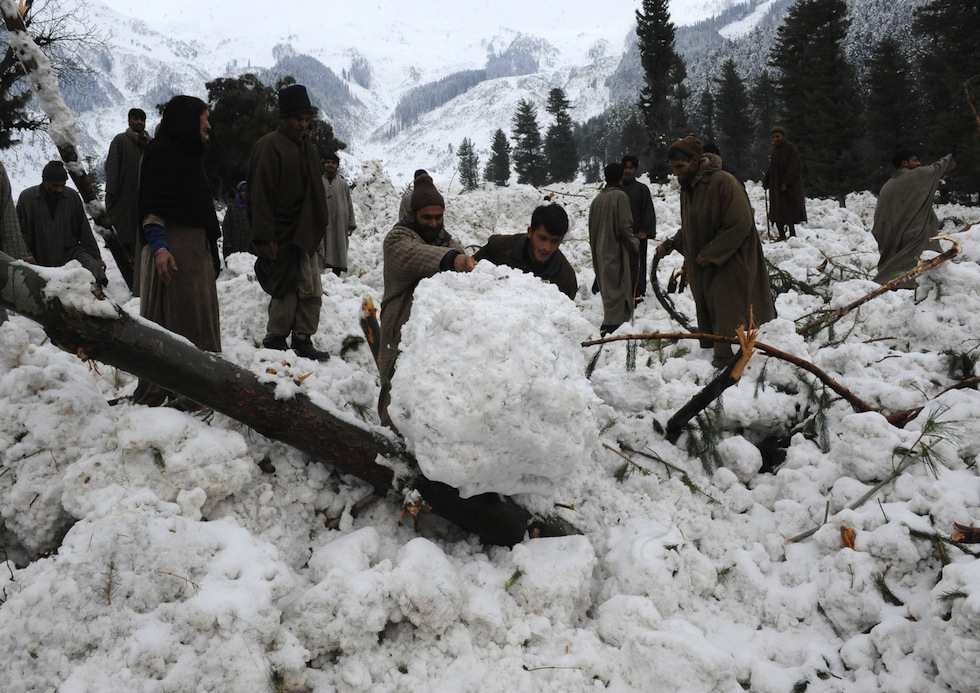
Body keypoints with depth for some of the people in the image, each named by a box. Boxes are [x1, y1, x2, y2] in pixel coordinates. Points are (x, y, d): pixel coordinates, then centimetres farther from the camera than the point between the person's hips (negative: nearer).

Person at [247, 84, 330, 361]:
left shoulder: (305, 146, 17)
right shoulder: (269, 146, -9)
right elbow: (260, 194, -15)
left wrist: (316, 229, 20)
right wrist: (264, 236, -20)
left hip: (306, 234, 8)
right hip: (282, 236, -8)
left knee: (312, 291, 8)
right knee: (287, 291, -5)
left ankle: (303, 341, 16)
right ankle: (275, 342, 7)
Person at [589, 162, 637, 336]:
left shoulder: (597, 199, 8)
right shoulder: (620, 196, -12)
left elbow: (591, 228, 13)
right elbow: (625, 226, -16)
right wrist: (634, 245, -4)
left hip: (600, 252, 7)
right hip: (616, 251, -7)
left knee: (608, 286, 16)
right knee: (617, 287, -4)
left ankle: (610, 323, 23)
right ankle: (612, 324, -8)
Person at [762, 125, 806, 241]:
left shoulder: (790, 148, -7)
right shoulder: (775, 151, 14)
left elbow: (794, 167, -14)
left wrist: (786, 182, -20)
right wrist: (766, 182, 8)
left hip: (790, 186, -7)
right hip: (776, 187, 7)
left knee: (790, 212, -8)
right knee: (777, 213, 4)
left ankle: (792, 235, -5)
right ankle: (782, 236, 9)